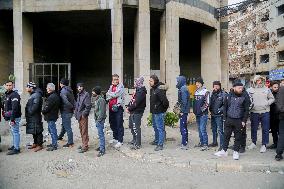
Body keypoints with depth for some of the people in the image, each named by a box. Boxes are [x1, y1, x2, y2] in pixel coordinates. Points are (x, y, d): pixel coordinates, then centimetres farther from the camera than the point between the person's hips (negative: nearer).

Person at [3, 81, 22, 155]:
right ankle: (14, 145, 29)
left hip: (15, 117, -10)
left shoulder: (14, 95, -15)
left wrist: (12, 119, -25)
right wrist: (5, 114, 15)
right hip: (10, 117, 10)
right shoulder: (6, 95, 16)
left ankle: (16, 148, -3)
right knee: (13, 132, 18)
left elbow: (14, 108, -22)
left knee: (15, 132, -6)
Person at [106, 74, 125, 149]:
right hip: (111, 107, 7)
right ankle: (115, 138, 30)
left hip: (118, 107, -7)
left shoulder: (121, 86, -3)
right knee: (112, 124, 15)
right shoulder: (111, 86, 15)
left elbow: (116, 94, -15)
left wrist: (109, 94, 1)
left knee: (119, 124, -5)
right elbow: (107, 96, 6)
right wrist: (113, 95, -12)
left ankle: (120, 141, 0)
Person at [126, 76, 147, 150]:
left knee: (136, 128, -4)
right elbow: (132, 100, 15)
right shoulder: (137, 90, 13)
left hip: (137, 112, -10)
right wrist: (128, 107, 0)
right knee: (131, 126, 21)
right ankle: (134, 140, 38)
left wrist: (129, 109, -13)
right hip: (133, 112, 10)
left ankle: (138, 144, 7)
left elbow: (136, 103, -22)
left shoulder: (141, 92, -18)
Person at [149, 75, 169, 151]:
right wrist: (152, 109, 15)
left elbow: (165, 101, -26)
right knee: (155, 127, 21)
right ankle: (156, 141, 37)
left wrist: (164, 109, -12)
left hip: (159, 112, -10)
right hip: (154, 112, 10)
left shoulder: (159, 90, -21)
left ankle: (160, 145, 3)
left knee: (160, 128, -3)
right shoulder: (152, 89, 9)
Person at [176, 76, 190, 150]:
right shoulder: (182, 88, 15)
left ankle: (184, 144, -1)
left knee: (183, 127, -6)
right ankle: (185, 142, 27)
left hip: (183, 111, -10)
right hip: (183, 111, 10)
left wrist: (182, 111, -19)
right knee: (184, 127, 17)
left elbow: (184, 101, -20)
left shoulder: (183, 89, -15)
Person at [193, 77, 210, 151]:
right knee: (199, 129, 14)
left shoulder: (206, 92, -9)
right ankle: (201, 142, 25)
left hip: (203, 114, -7)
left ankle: (205, 144, -2)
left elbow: (207, 103, -13)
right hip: (197, 114, 7)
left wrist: (202, 109, -14)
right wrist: (195, 110, 14)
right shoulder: (196, 92, 13)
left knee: (203, 129, -9)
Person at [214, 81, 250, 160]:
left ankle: (236, 152, 19)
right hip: (229, 120, 2)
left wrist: (244, 121, -5)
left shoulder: (244, 97, -1)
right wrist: (225, 118, 4)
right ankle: (224, 151, 21)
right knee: (226, 136, 9)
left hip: (239, 121, -1)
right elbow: (225, 107, 9)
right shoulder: (228, 96, 3)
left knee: (238, 137, 6)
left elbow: (246, 110, 1)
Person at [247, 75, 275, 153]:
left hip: (265, 112, 0)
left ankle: (264, 145, 16)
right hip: (254, 112, 0)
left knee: (265, 129, 5)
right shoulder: (250, 90, 3)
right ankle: (253, 143, 26)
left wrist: (267, 103, -7)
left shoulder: (266, 89, 6)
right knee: (254, 129, 11)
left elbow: (272, 98, 11)